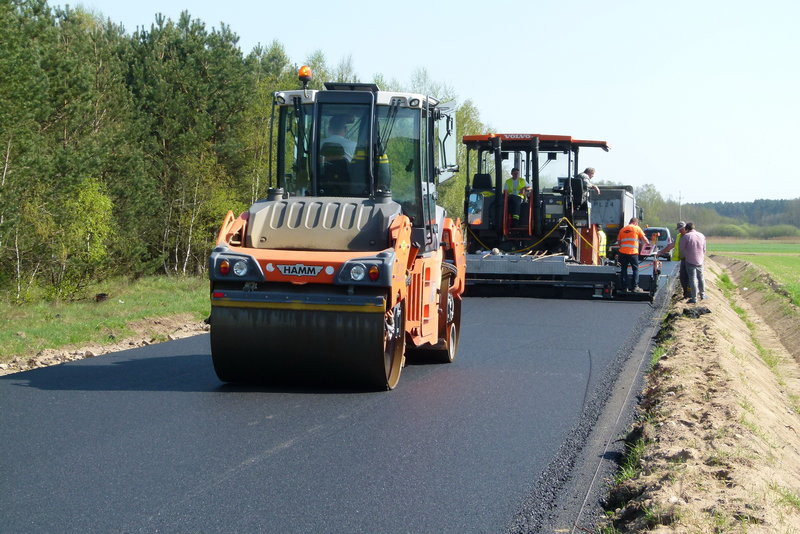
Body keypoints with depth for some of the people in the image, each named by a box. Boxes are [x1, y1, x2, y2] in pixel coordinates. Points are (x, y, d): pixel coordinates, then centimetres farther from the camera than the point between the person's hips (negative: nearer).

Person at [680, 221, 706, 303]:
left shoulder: (685, 237, -10)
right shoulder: (702, 236, 6)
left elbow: (682, 250, 0)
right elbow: (704, 249, 14)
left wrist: (682, 257, 19)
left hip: (690, 261, -5)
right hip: (700, 261, 5)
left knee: (693, 279, -3)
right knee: (701, 278, 19)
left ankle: (694, 298, -2)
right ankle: (702, 294, 30)